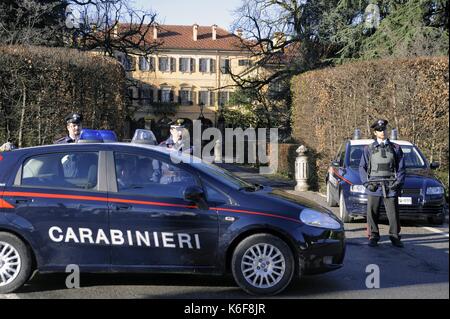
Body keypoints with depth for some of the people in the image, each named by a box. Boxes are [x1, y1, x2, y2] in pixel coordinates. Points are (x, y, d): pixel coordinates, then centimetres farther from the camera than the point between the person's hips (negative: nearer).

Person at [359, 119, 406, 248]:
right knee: (372, 213, 1)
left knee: (393, 213, 0)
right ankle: (373, 236, 12)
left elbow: (401, 168, 11)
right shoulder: (369, 149, 9)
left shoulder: (395, 148, 11)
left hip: (391, 187, 0)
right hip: (374, 187, 0)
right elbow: (362, 167, 9)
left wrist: (398, 182, -2)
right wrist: (367, 183, -4)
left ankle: (394, 237, 12)